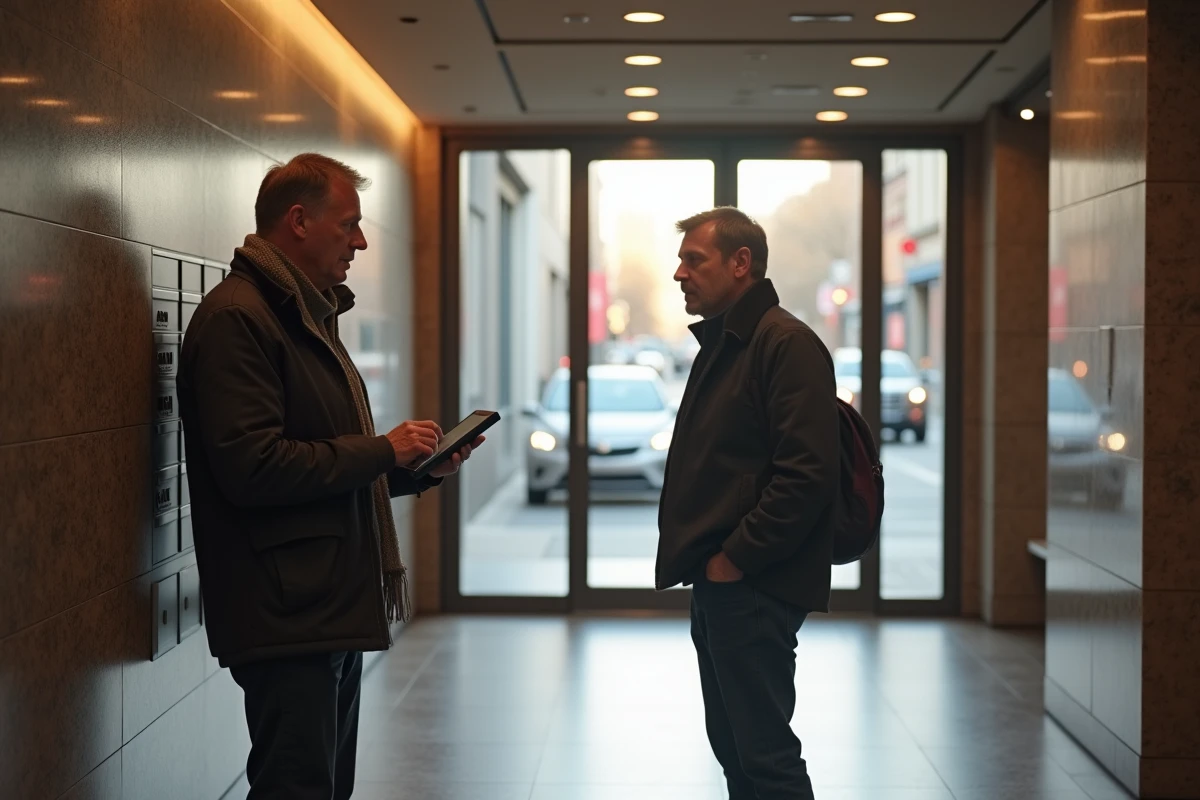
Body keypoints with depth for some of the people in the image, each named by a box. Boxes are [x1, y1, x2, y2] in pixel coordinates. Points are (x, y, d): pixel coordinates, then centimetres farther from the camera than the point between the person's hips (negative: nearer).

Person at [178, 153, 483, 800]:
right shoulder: (237, 318, -12)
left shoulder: (309, 316, 20)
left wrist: (420, 468, 9)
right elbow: (252, 467, -23)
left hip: (334, 610, 10)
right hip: (286, 617, -10)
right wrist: (382, 450, -15)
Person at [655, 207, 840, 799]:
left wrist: (735, 559, -17)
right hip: (716, 580, 10)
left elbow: (808, 473, -21)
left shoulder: (786, 344, -13)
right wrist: (691, 549, 10)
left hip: (752, 587, -10)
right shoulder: (720, 344, 17)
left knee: (764, 751, -6)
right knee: (730, 743, 15)